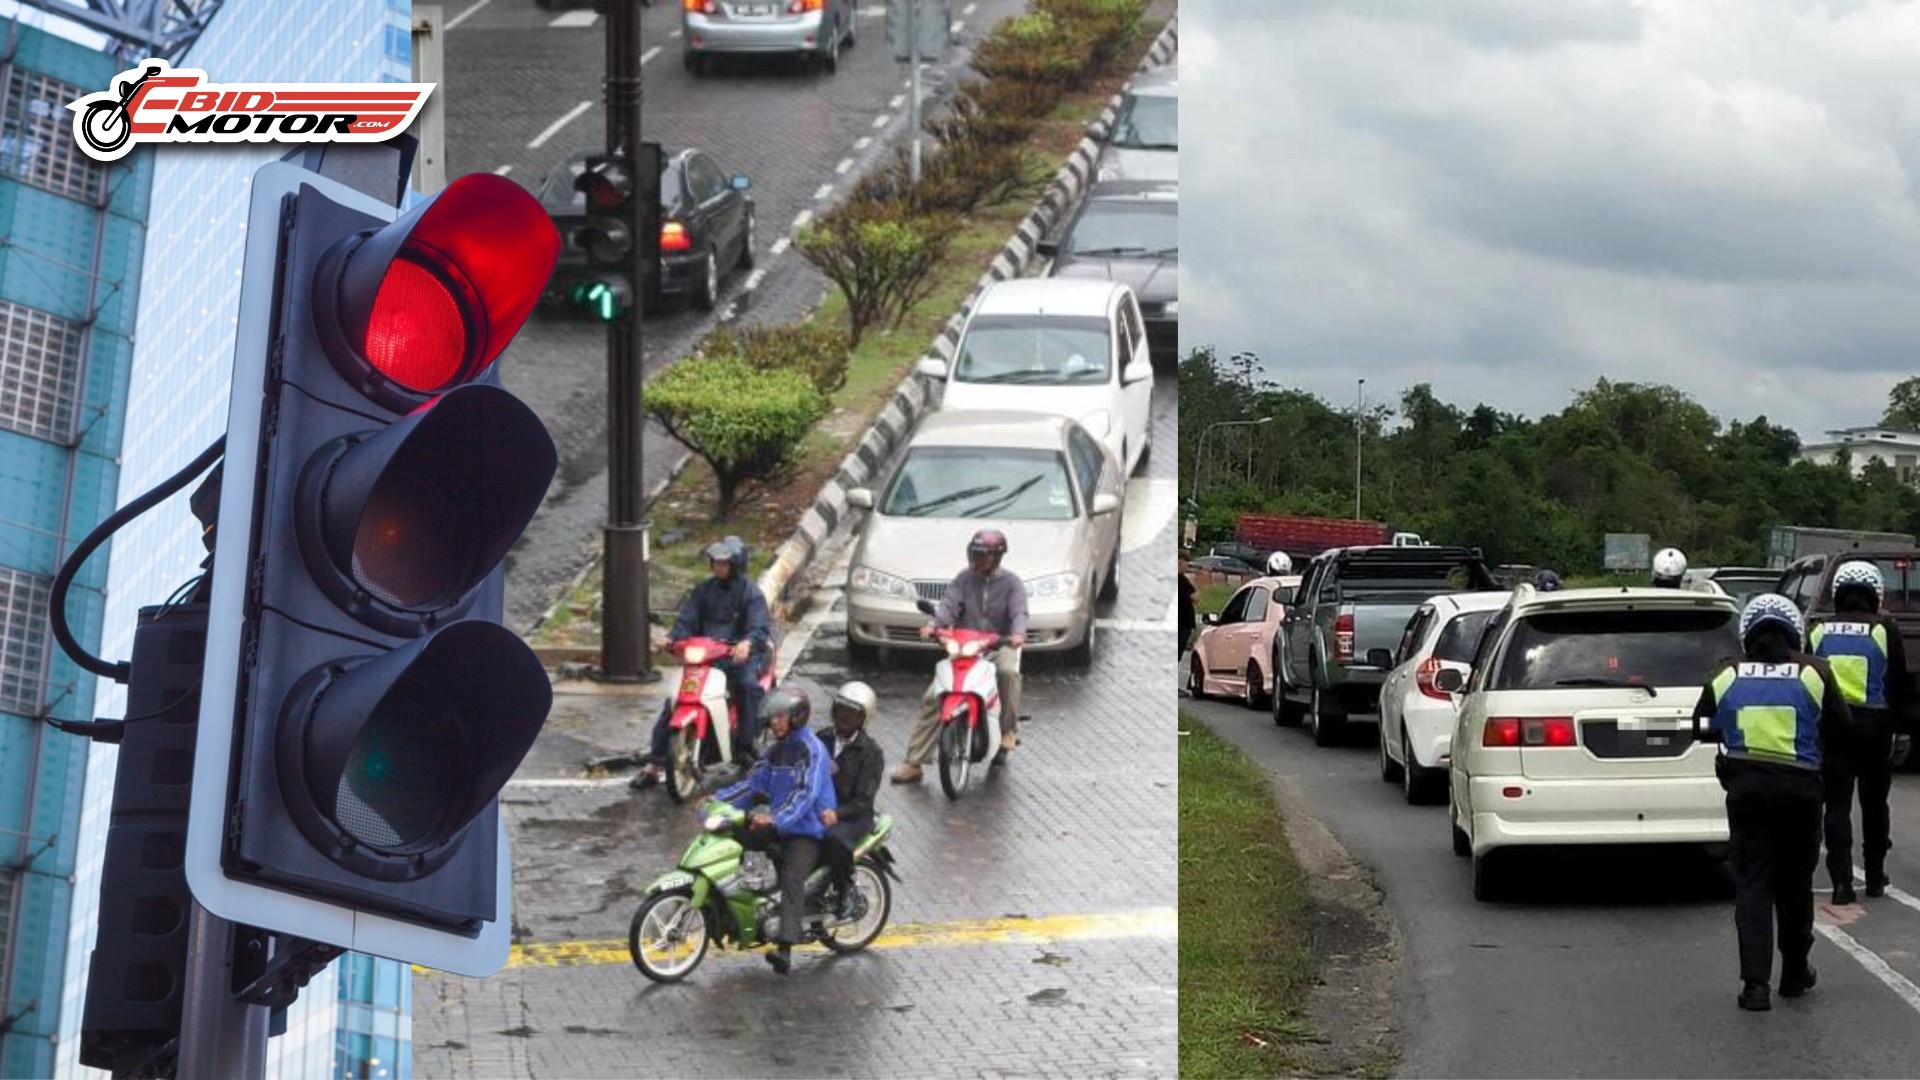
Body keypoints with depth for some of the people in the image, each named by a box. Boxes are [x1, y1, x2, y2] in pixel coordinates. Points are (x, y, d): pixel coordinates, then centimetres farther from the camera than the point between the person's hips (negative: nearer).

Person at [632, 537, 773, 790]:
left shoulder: (751, 593, -3)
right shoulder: (704, 590, 12)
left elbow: (760, 627, -16)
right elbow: (687, 620, 7)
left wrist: (747, 643, -39)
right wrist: (672, 637, -16)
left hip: (739, 655, -4)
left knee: (749, 685, -37)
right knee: (673, 701, -7)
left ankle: (745, 748, -29)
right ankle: (653, 765, -1)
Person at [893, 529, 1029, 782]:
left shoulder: (1010, 582, 4)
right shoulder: (964, 579, 9)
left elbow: (1019, 612, -10)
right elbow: (949, 605, -5)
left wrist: (1018, 634, -33)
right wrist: (933, 625, -26)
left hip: (999, 645, -2)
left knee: (1008, 671, -38)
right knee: (932, 698, -12)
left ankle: (1008, 732, -16)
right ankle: (913, 763, -8)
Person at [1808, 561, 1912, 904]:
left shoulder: (1818, 631, 5)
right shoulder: (1884, 630, -1)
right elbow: (1900, 683, 1)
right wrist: (1897, 722, 10)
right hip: (1873, 724, 0)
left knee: (1837, 805, -1)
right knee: (1874, 803, 14)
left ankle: (1842, 881, -10)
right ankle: (1875, 877, 21)